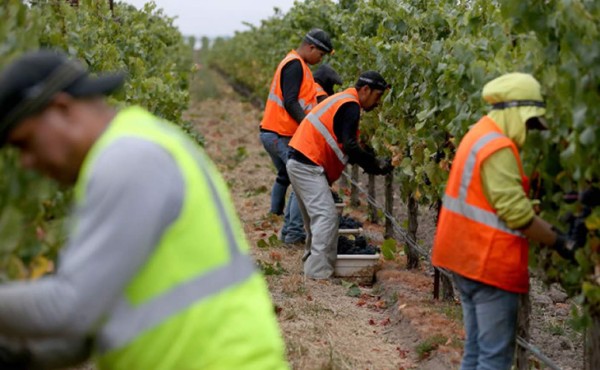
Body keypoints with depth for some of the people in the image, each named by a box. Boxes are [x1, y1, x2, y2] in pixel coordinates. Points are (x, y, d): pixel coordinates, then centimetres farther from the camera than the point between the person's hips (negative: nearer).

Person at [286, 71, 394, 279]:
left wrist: (370, 162, 13)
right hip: (308, 166, -11)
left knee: (316, 217, 17)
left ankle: (312, 261, 24)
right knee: (327, 217, -13)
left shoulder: (341, 101, 21)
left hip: (299, 164, 11)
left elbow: (342, 146, 22)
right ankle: (319, 273, -16)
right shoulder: (350, 106, -12)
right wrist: (376, 164, -9)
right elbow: (349, 147, -19)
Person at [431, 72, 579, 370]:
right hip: (489, 262, -10)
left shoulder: (480, 136, 13)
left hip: (468, 256, 10)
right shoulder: (498, 147, -19)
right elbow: (517, 214, -21)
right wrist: (560, 242, -12)